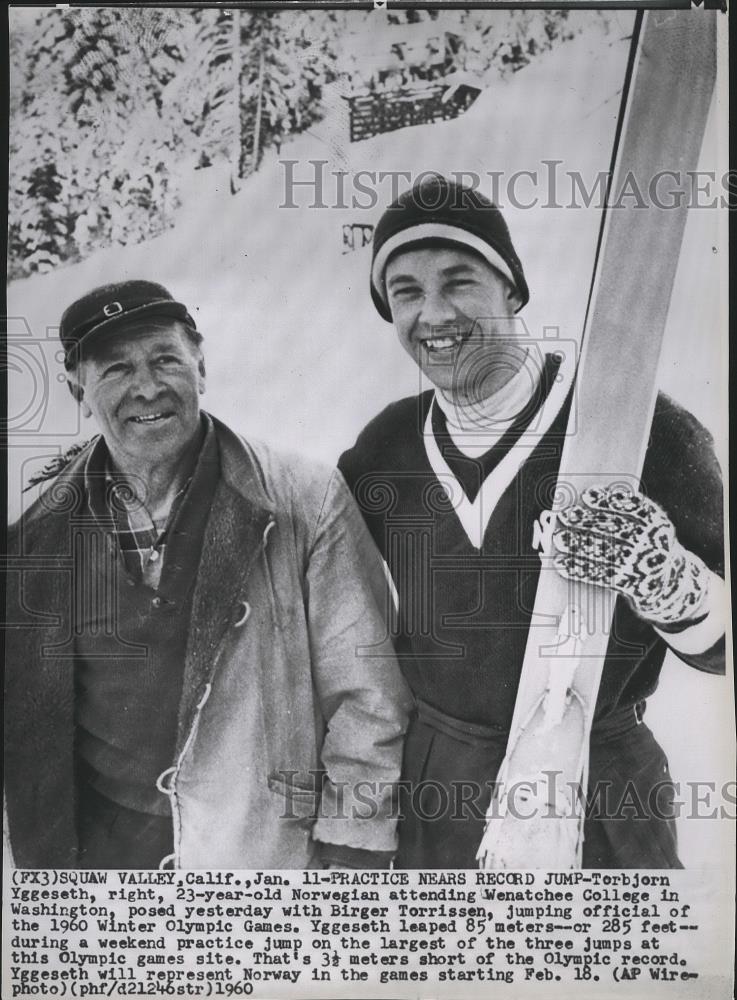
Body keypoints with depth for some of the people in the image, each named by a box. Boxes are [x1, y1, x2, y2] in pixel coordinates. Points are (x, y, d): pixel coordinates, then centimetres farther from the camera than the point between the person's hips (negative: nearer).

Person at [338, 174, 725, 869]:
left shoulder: (642, 429, -13)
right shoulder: (385, 447, -3)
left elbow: (720, 645, -10)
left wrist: (669, 582, -30)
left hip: (602, 807, -2)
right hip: (431, 793, 3)